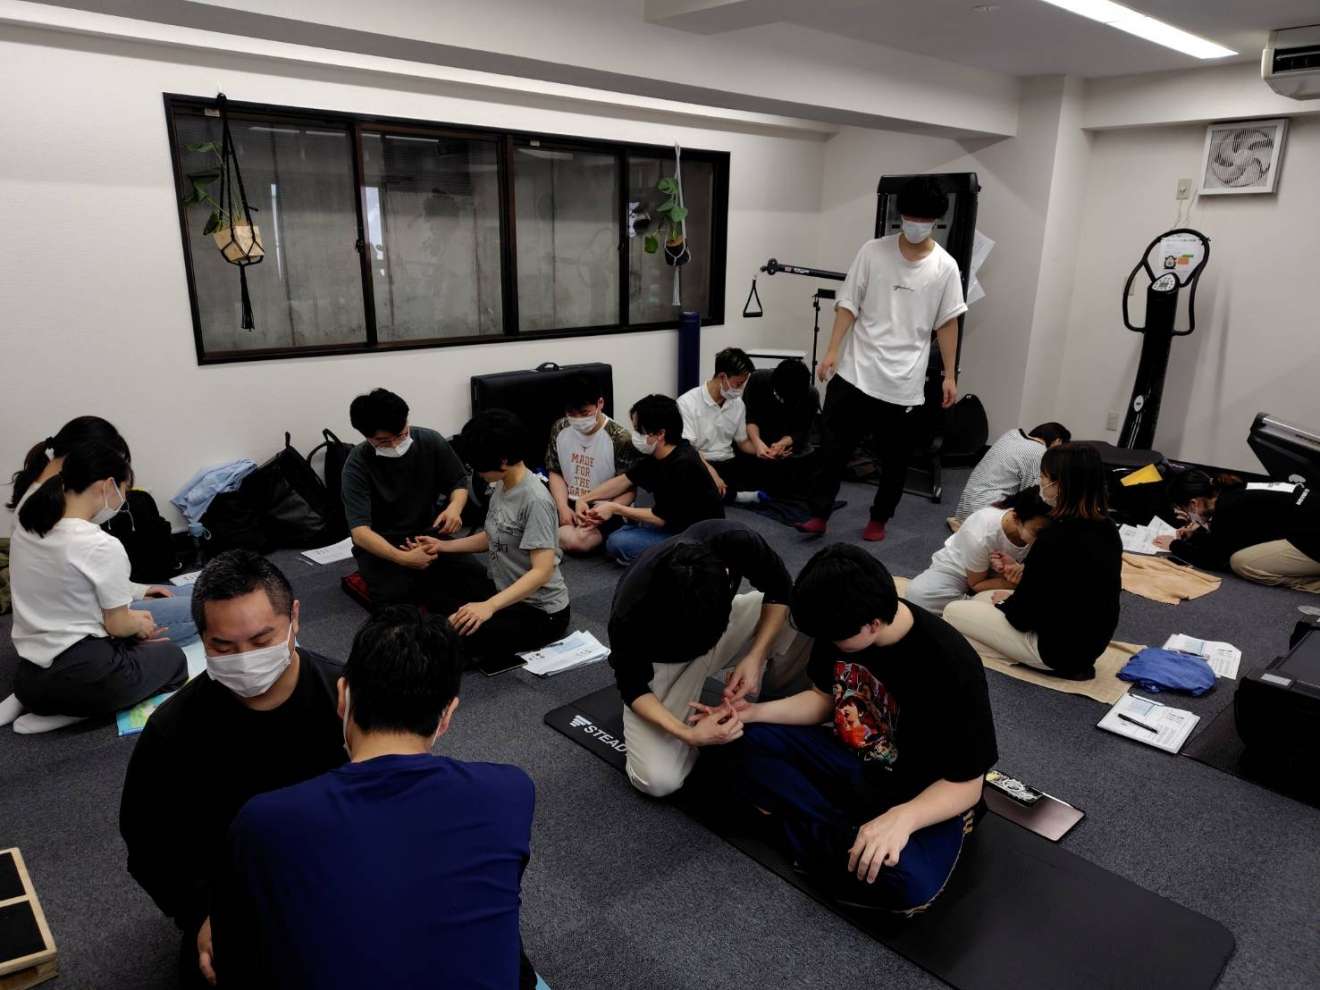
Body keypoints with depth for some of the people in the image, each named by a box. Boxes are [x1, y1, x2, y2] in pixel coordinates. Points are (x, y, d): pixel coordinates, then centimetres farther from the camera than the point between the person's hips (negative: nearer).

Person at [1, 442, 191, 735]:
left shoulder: (25, 528, 1)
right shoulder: (103, 546, -22)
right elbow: (118, 625, -11)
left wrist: (136, 591, 18)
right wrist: (140, 623, 11)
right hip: (84, 674, -7)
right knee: (172, 656, 20)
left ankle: (34, 699, 11)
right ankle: (72, 708, -1)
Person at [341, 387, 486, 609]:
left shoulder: (430, 441, -9)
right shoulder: (357, 464, -16)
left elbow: (459, 482, 6)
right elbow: (360, 532, -24)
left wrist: (455, 507, -18)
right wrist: (403, 558, -40)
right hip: (381, 544, -2)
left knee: (474, 575, -24)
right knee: (395, 599, -31)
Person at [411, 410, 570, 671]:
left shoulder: (535, 500, -25)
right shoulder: (501, 485, 1)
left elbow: (542, 571, -30)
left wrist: (489, 606, -38)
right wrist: (442, 546, 7)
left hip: (541, 610, -9)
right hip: (506, 590, 9)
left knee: (456, 634, -25)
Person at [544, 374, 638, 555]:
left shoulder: (621, 438, -13)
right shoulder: (560, 429, 2)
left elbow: (628, 491, -9)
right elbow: (555, 472, 11)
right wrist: (563, 507, -8)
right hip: (569, 504, 4)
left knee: (575, 541, -33)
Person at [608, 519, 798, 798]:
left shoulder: (736, 542, -33)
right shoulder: (630, 614, -38)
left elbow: (780, 590, -13)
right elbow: (632, 685, -20)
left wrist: (755, 657, -25)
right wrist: (687, 734, -33)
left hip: (723, 625, 4)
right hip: (662, 661, -3)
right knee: (658, 780, -22)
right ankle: (686, 717, 9)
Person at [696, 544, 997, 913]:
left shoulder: (952, 667, -29)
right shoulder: (845, 626, -12)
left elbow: (965, 785, -20)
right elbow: (823, 698, 6)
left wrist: (902, 817, -39)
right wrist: (755, 712, -9)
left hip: (921, 795, -5)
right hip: (850, 760, 6)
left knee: (908, 880, -37)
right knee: (739, 745, -12)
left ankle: (819, 835, -10)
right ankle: (846, 836, -15)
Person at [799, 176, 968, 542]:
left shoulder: (945, 267, 0)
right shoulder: (873, 251, 0)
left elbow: (947, 323, 4)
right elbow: (848, 304, 0)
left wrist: (950, 376, 3)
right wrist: (833, 351, -9)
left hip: (904, 381, 1)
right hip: (856, 371, 0)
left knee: (894, 457, 9)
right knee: (833, 446, 0)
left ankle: (878, 519, 26)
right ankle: (819, 515, 10)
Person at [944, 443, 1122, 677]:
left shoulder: (1056, 539, -28)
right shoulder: (1106, 528, -2)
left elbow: (1022, 617, -19)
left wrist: (1005, 602, 1)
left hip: (1058, 646, -8)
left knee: (953, 611, 3)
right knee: (982, 598, 19)